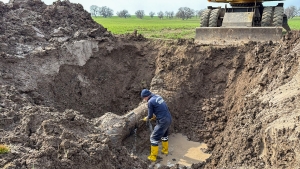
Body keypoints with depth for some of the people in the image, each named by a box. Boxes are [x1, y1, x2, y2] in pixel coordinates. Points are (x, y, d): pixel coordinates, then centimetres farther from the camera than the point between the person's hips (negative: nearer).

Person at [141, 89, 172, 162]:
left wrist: (146, 118, 16)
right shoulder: (158, 96, 10)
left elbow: (150, 116, -4)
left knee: (154, 138, 5)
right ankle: (165, 150, 48)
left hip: (163, 121, -8)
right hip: (169, 119, 8)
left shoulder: (150, 102, -14)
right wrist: (155, 116, 23)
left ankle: (153, 156, 13)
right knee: (164, 135, 30)